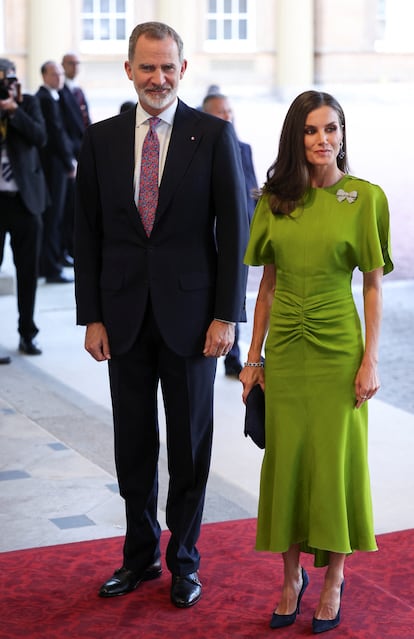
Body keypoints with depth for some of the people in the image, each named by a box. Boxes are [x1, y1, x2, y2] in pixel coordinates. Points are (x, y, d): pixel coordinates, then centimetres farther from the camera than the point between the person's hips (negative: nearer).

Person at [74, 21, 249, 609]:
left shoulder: (214, 134, -3)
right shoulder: (101, 139, 5)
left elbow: (235, 228, -5)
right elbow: (88, 232, 6)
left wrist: (226, 314, -9)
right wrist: (92, 315, 1)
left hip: (191, 312, -2)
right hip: (125, 315, 3)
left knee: (190, 442, 9)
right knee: (133, 443, 12)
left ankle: (184, 560, 24)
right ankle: (140, 554, 28)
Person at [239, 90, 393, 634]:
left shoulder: (365, 197, -5)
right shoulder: (274, 199, 4)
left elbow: (373, 285, -4)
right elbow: (268, 283, 8)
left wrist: (370, 361, -8)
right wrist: (253, 356, 6)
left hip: (337, 346, -3)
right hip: (284, 347, 3)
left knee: (335, 460, 4)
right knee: (286, 457, 8)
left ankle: (333, 579, 20)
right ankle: (291, 576, 22)